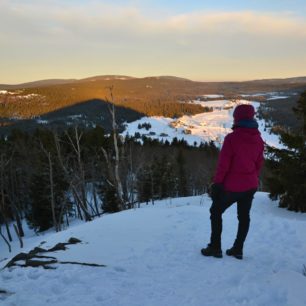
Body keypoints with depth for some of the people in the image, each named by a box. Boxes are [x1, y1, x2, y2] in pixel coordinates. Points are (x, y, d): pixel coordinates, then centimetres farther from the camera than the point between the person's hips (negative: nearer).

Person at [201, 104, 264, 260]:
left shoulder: (232, 138, -20)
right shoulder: (258, 139, -2)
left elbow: (223, 163, -18)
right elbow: (259, 163, 6)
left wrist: (216, 183, -9)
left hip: (232, 186, -5)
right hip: (251, 186, 5)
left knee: (216, 212, 13)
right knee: (244, 216, 18)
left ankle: (215, 247, 17)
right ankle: (238, 249, 27)